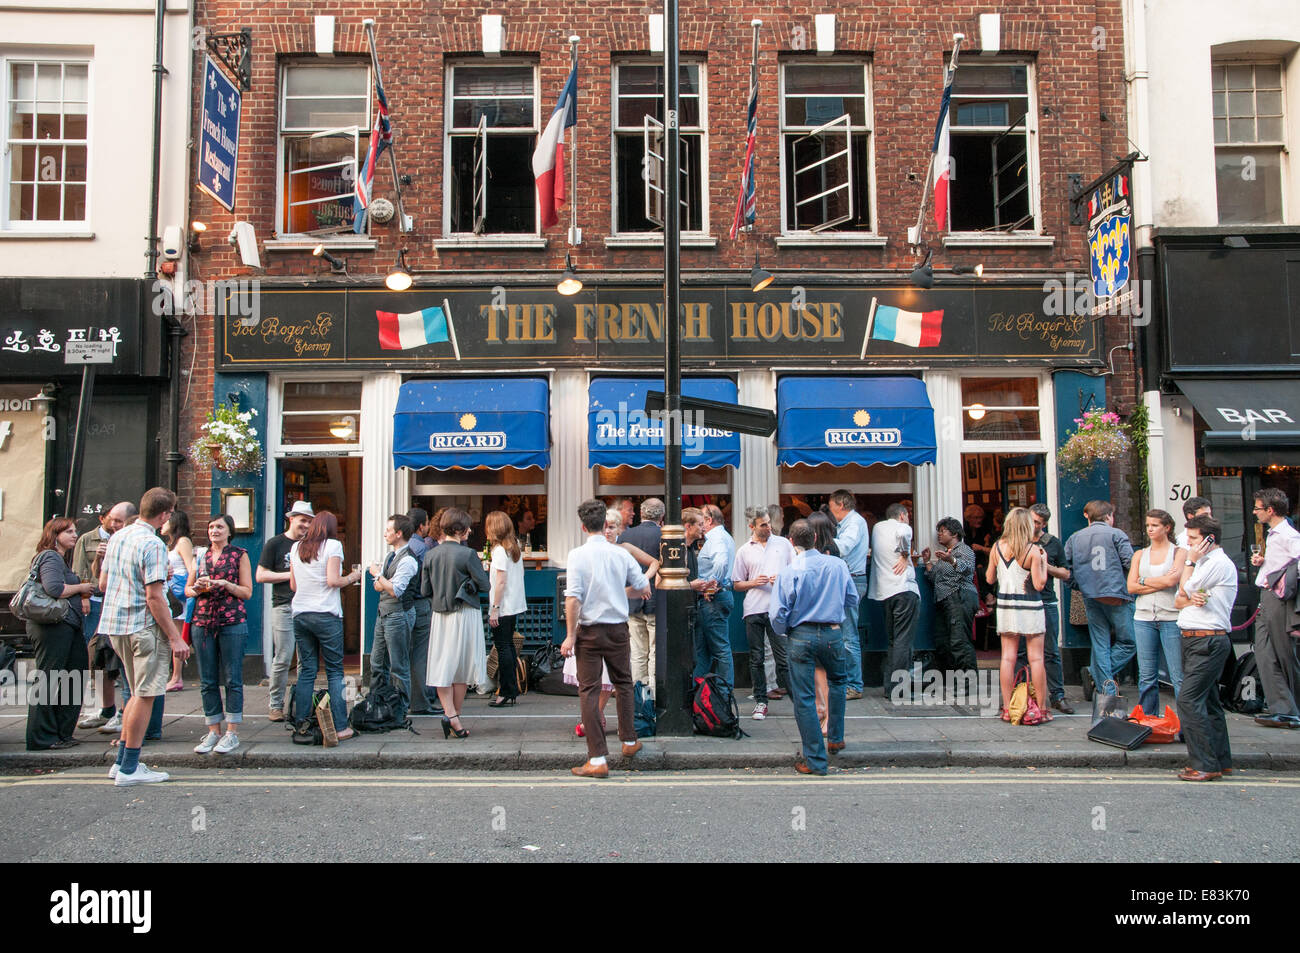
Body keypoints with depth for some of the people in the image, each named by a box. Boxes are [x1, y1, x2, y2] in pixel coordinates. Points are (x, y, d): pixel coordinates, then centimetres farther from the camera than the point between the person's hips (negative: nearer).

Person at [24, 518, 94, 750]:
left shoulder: (62, 559, 23)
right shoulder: (50, 557, -10)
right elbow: (54, 588, -24)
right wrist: (80, 587, -11)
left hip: (68, 626, 11)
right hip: (52, 627, -11)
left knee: (72, 680, 11)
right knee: (48, 681, -4)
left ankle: (62, 733, 19)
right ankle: (43, 738, 2)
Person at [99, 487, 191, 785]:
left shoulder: (118, 537, 10)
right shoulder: (153, 545, -17)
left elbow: (103, 584, 16)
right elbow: (154, 597, -20)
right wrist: (175, 638, -18)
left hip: (115, 625, 9)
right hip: (144, 626, -9)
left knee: (139, 693, 19)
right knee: (145, 696, 0)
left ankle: (123, 761, 23)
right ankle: (129, 769, 6)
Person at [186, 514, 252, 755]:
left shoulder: (239, 555, 3)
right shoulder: (200, 555, 15)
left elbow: (247, 592, 1)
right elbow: (187, 588, 16)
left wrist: (225, 584, -14)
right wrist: (198, 588, -5)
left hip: (232, 622, -4)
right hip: (203, 621, 4)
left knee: (232, 679, -2)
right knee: (207, 681, 6)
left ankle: (232, 733, 5)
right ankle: (213, 731, 15)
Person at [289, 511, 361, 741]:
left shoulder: (296, 547, 12)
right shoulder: (332, 545, -4)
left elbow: (293, 585, 13)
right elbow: (333, 581, -13)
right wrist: (352, 577, 3)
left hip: (300, 614, 5)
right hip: (326, 615, -5)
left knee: (306, 670, 9)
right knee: (334, 671, 0)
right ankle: (340, 726, -1)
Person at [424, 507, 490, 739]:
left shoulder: (432, 554, 1)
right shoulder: (467, 554, -14)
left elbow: (425, 590, 6)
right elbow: (485, 586, -10)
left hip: (440, 616, 4)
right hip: (465, 614, -4)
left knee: (443, 667, 7)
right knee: (462, 666, 6)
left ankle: (450, 714, -4)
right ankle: (455, 715, 9)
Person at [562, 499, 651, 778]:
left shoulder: (577, 555, -9)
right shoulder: (621, 554, -1)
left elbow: (573, 597, -15)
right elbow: (644, 589, 8)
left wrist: (570, 635, -10)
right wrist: (628, 588, 30)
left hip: (589, 629, -3)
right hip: (618, 628, 3)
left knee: (589, 691, 2)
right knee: (623, 683, 21)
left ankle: (597, 759, 1)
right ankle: (629, 741, 33)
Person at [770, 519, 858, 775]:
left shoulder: (788, 572, -11)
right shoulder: (837, 565, -2)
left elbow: (778, 614, -9)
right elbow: (851, 598, 11)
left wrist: (784, 633, 11)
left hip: (801, 636, -3)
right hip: (833, 634, 3)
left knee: (804, 697, 4)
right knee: (837, 681, 28)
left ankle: (816, 760, 7)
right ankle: (835, 738, 35)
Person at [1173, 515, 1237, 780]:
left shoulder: (1220, 563, -10)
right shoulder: (1204, 563, 22)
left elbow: (1184, 590, -11)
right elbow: (1178, 601, 14)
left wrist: (1190, 561, -2)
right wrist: (1192, 599, -8)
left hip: (1208, 640, -10)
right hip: (1193, 638, 10)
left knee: (1188, 700, -14)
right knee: (1208, 701, 14)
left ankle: (1205, 765, -11)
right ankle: (1221, 761, 22)